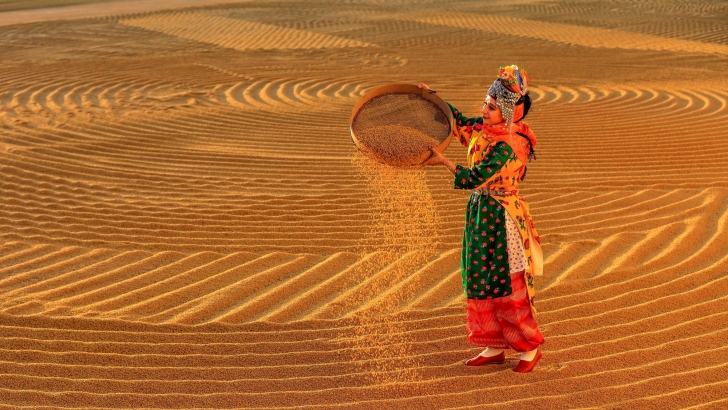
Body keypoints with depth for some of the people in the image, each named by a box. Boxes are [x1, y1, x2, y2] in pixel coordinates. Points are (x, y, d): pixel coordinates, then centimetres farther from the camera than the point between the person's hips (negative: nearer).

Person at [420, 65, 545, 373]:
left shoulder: (507, 147, -24)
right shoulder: (484, 128, 1)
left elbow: (474, 178, -26)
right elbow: (458, 122, 20)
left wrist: (443, 162, -20)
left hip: (501, 219, -9)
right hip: (480, 212, 9)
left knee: (507, 286, 1)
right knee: (480, 281, 13)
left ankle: (530, 347, 18)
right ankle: (494, 347, 25)